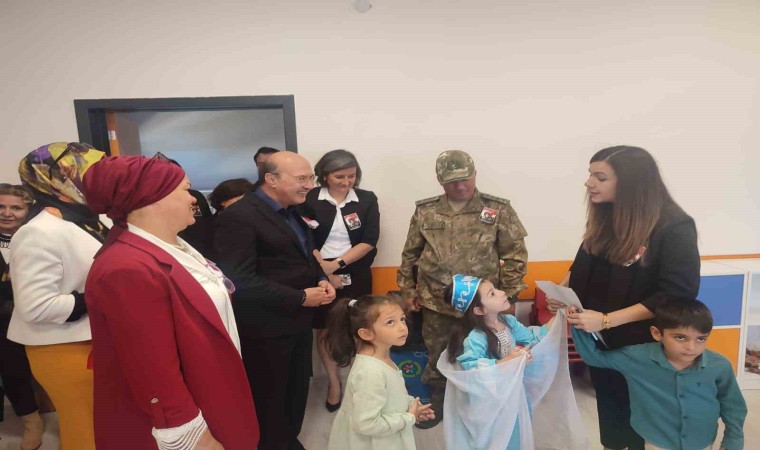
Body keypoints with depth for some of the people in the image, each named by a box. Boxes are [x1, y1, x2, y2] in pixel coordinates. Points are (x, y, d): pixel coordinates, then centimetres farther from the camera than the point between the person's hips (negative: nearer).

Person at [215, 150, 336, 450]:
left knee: (297, 390, 24)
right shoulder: (238, 216, -20)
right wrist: (300, 297, -22)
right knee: (269, 396, 13)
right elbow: (241, 281, -25)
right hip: (265, 328, -8)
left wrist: (321, 279, -3)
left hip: (299, 320, 8)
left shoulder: (294, 211, 8)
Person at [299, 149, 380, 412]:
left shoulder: (367, 200, -1)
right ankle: (333, 381, 31)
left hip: (356, 275, 1)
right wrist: (325, 270, -12)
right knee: (324, 331, 9)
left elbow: (369, 241, -7)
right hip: (320, 275, 0)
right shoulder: (310, 200, -4)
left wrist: (337, 264, -15)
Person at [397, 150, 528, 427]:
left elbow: (515, 254, -3)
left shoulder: (498, 210, -6)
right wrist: (407, 290, 6)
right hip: (435, 303, 2)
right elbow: (410, 254, 6)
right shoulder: (425, 211, -1)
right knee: (436, 356, 18)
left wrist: (507, 293, -5)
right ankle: (437, 404, 42)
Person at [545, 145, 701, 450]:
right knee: (608, 400, 24)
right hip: (597, 338, 5)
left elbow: (676, 295, -22)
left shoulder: (675, 228, -20)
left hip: (641, 344, -5)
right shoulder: (603, 216, -3)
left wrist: (606, 320, -27)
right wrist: (562, 291, -10)